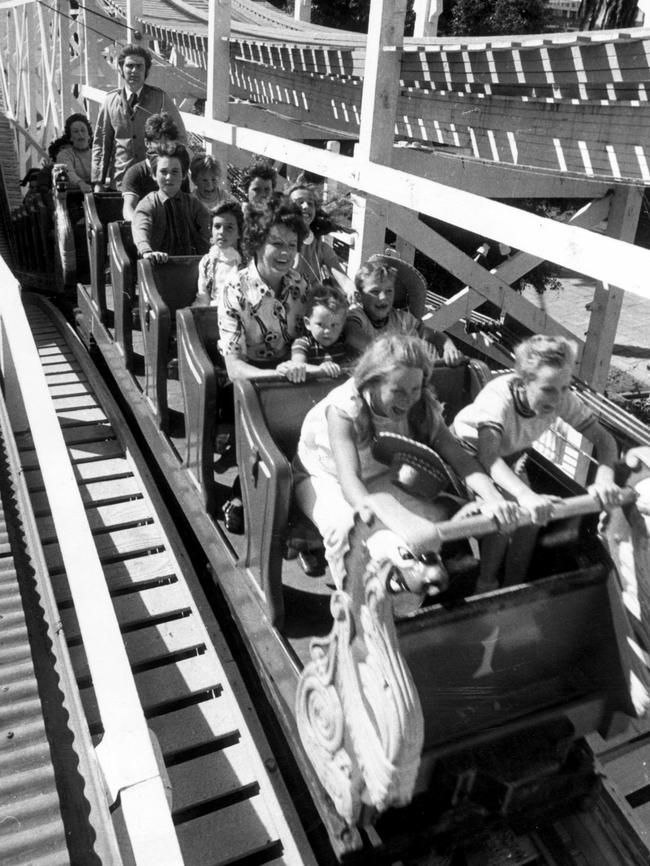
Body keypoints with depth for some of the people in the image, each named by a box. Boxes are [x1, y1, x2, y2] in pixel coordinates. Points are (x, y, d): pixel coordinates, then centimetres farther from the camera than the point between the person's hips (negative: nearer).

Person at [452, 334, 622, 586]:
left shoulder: (564, 399, -26)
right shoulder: (498, 397, -40)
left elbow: (603, 437, -20)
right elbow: (489, 457, -52)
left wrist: (604, 478, -40)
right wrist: (526, 495, -67)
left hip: (511, 456, 5)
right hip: (470, 451, -5)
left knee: (531, 518, -10)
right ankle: (484, 588, 2)